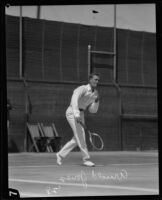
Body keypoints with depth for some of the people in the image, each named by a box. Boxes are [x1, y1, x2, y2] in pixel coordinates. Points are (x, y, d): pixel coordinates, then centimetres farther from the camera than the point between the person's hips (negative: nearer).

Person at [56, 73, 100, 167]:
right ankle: (86, 159, -16)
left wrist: (96, 101, -8)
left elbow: (93, 110, 11)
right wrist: (76, 114, -44)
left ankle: (61, 154, 21)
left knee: (77, 139, 7)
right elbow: (74, 99, -31)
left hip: (80, 115, 9)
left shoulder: (95, 93, 11)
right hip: (72, 112, -8)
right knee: (80, 134, -17)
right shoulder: (82, 89, -13)